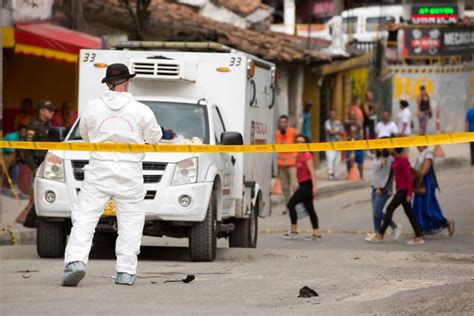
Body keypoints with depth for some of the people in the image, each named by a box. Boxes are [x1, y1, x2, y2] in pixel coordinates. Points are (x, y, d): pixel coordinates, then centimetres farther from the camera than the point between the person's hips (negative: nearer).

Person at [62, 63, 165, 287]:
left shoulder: (93, 107, 0)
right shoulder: (140, 111, -4)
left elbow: (84, 135, 14)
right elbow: (154, 138, 8)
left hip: (98, 170, 0)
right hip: (129, 173, 0)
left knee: (84, 217, -1)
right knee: (130, 221, 9)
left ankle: (76, 260, -20)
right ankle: (126, 272, 5)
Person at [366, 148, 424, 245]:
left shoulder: (403, 159, -16)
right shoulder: (396, 159, 11)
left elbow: (409, 177, -18)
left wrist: (409, 193, -20)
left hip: (404, 189, -10)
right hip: (400, 189, 10)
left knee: (389, 209, -5)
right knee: (408, 212, 9)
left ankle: (379, 236, 1)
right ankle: (419, 237, 9)